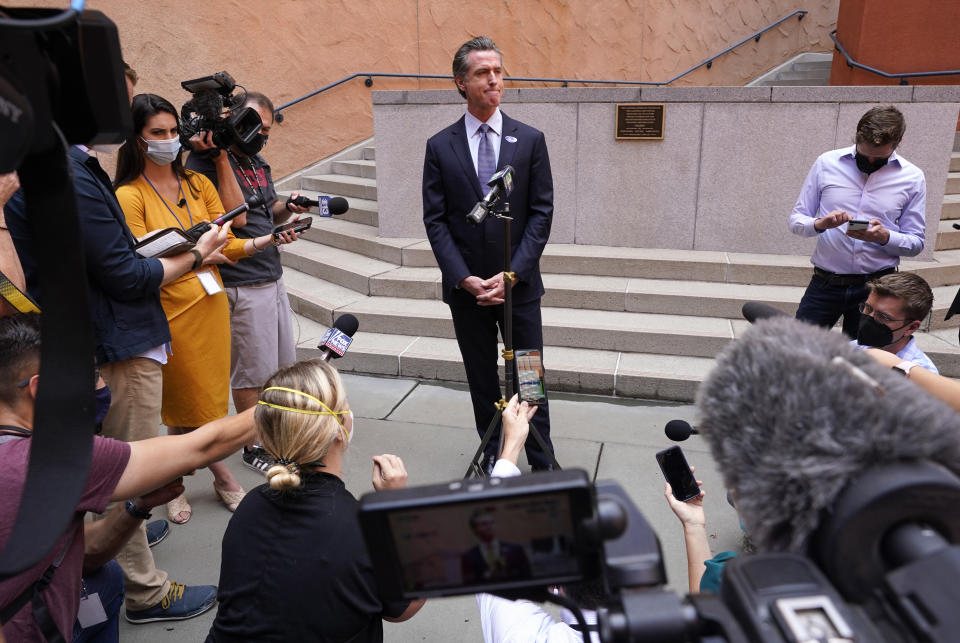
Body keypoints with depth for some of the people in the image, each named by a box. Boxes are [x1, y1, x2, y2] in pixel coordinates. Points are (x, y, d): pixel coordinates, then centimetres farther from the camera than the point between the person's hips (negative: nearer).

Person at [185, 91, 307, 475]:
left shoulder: (257, 162, 15)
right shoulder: (205, 162, -12)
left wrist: (287, 208, 2)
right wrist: (222, 156, -23)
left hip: (273, 278, 9)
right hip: (243, 285, -8)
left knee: (282, 366, 15)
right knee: (252, 373, 3)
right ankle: (254, 447, 19)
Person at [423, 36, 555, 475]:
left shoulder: (530, 140, 1)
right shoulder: (440, 147, 1)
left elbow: (541, 212, -2)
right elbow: (435, 220, -1)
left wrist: (512, 273, -12)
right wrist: (465, 278, -11)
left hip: (519, 283, 0)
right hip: (465, 286, 1)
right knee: (482, 379, 12)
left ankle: (542, 463, 20)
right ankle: (493, 456, 28)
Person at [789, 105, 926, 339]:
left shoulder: (912, 178, 1)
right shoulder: (826, 163, 0)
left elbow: (915, 243, 4)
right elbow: (796, 219, 3)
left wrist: (885, 237, -17)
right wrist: (820, 224, -19)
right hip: (825, 282, 0)